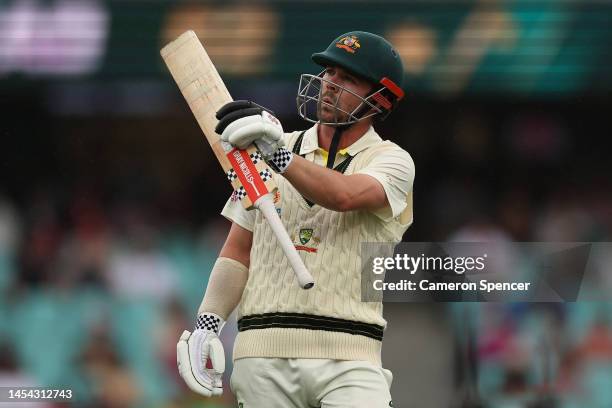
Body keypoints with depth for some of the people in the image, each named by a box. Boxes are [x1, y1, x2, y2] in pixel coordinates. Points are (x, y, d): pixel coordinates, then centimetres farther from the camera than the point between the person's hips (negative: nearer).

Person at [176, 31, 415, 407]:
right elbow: (239, 250, 16)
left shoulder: (392, 160, 4)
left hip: (347, 356, -3)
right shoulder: (273, 147, 16)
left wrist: (279, 156, -32)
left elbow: (345, 196, -18)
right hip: (262, 354, 3)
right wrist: (208, 324, 2)